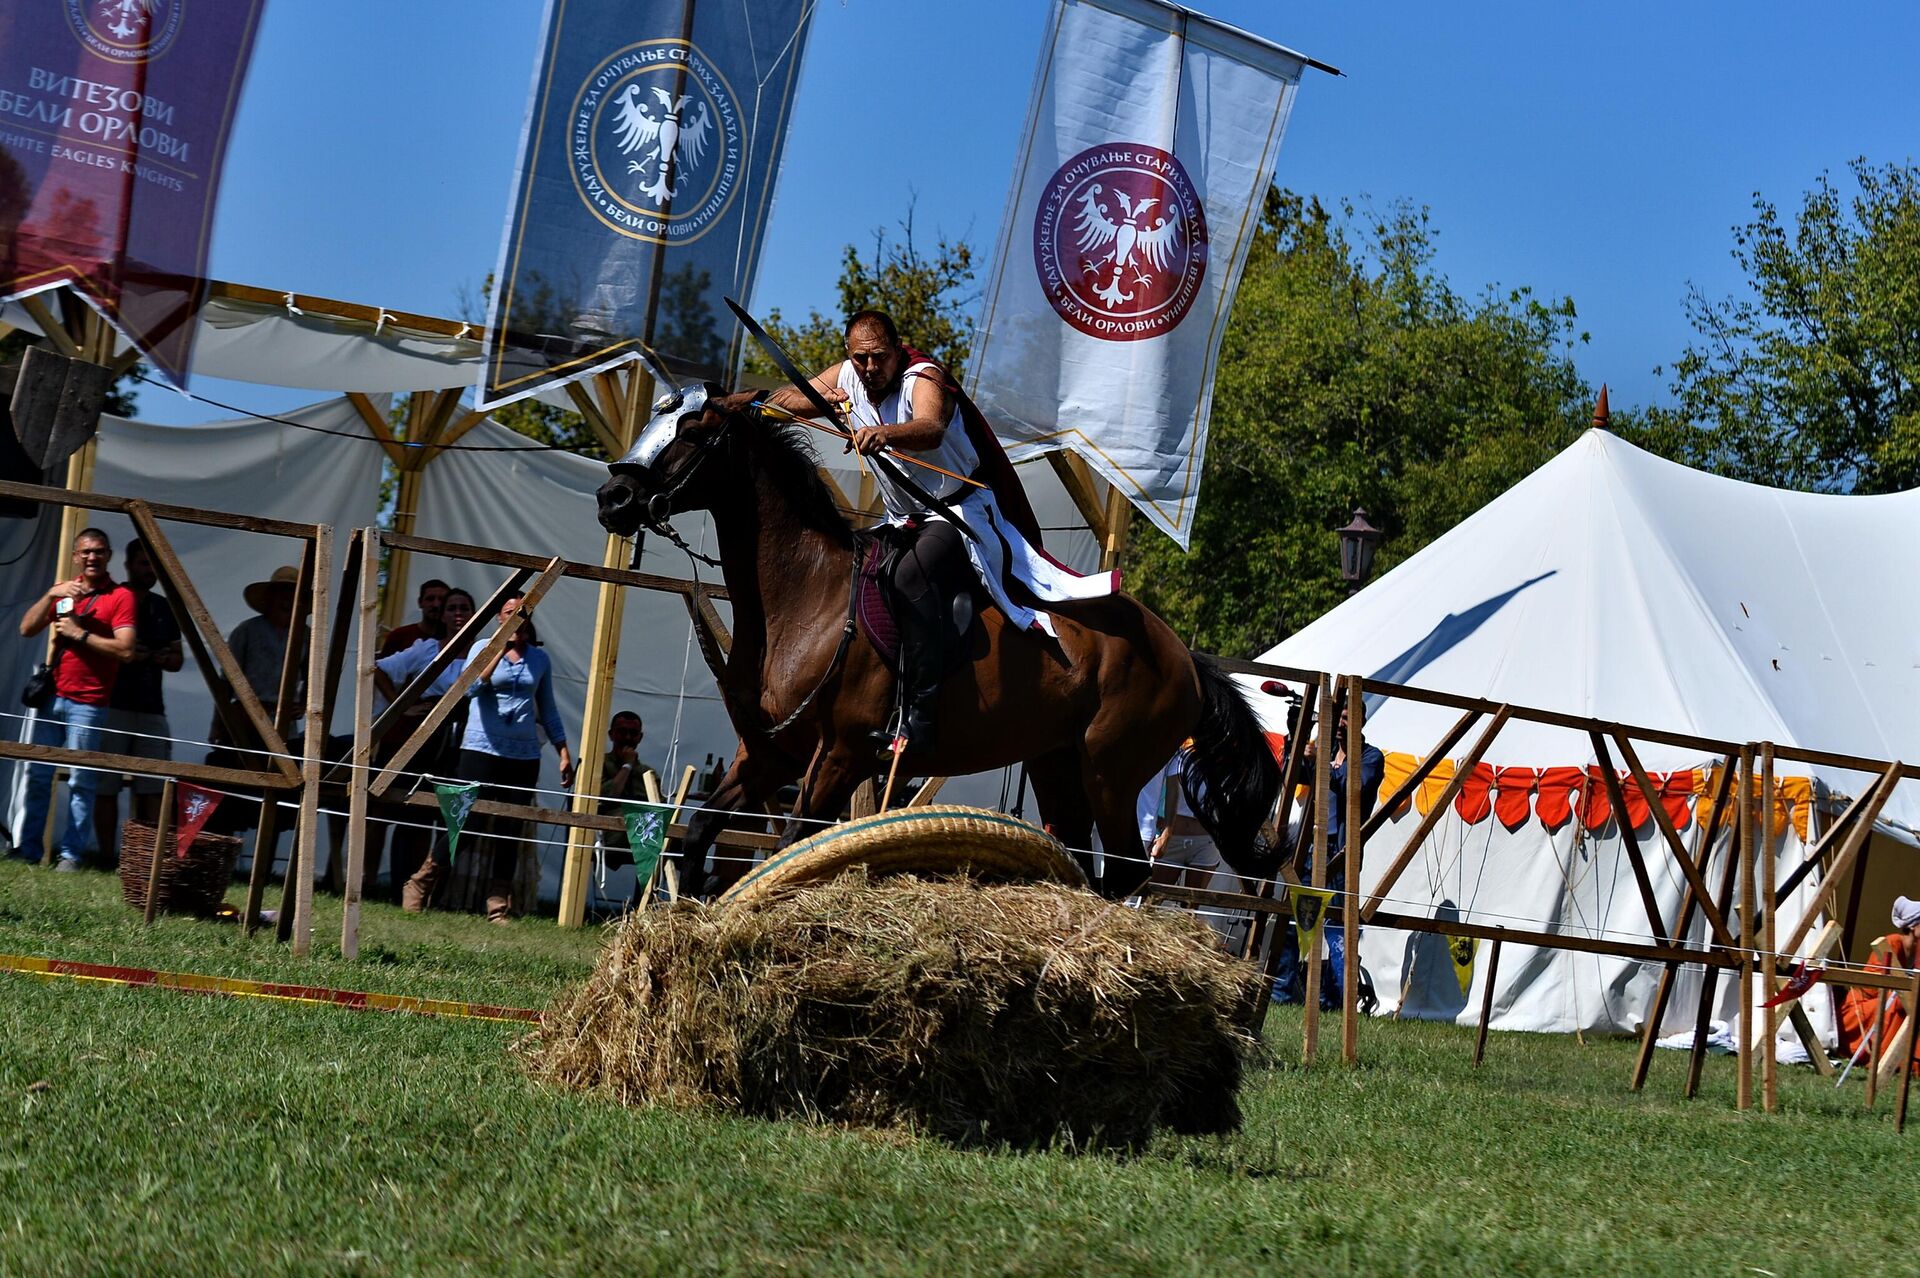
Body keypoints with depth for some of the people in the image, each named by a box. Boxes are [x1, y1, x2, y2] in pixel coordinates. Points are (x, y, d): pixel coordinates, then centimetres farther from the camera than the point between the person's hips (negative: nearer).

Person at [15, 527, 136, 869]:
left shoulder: (120, 597, -3)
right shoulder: (63, 590, 13)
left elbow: (125, 649, -13)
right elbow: (27, 629, 5)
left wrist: (79, 634, -12)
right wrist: (51, 595, -8)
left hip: (87, 704, -5)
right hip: (51, 696, 5)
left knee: (80, 782, -5)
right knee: (36, 775, 6)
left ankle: (72, 854, -3)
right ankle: (28, 849, 11)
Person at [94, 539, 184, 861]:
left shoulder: (164, 610, 17)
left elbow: (177, 659, 20)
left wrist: (166, 659, -3)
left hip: (152, 710, 4)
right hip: (112, 707, -4)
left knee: (153, 787, -4)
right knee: (106, 787, -4)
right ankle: (107, 857, -1)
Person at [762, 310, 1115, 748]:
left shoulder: (924, 379, -19)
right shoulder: (845, 377, 2)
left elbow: (931, 428, -40)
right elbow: (783, 401, 2)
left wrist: (884, 433, -61)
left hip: (962, 511, -8)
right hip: (905, 525, 9)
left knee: (911, 576, -33)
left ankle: (920, 712, -39)